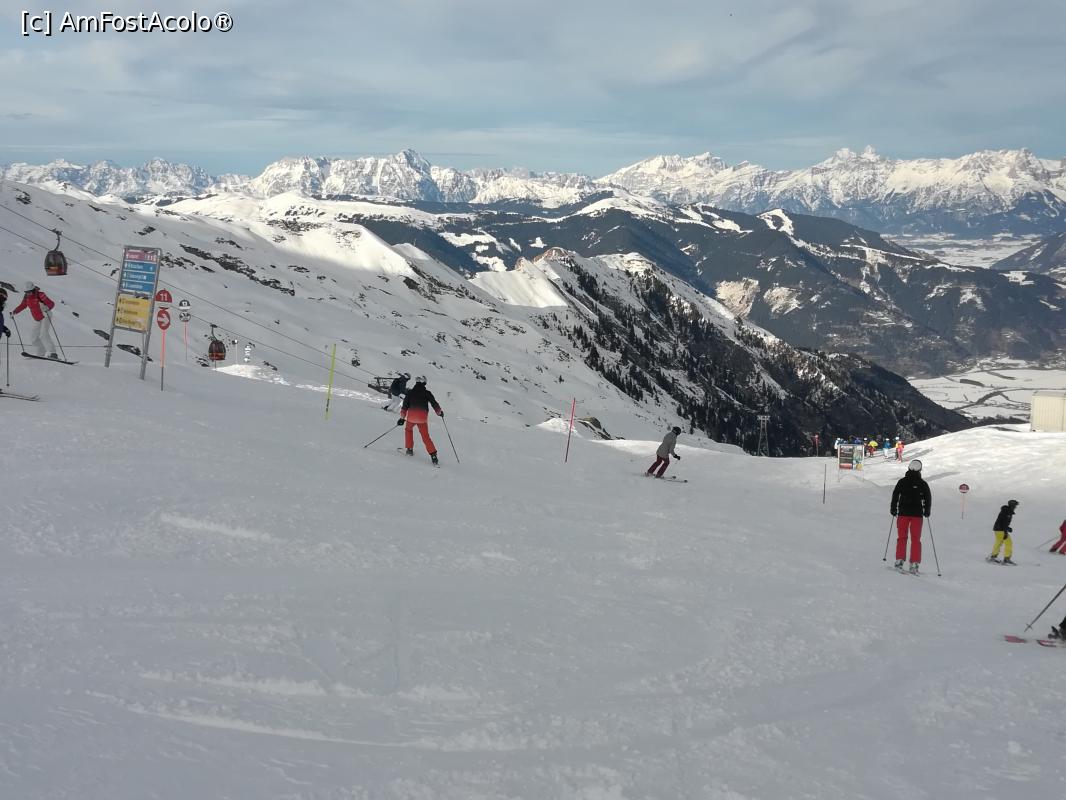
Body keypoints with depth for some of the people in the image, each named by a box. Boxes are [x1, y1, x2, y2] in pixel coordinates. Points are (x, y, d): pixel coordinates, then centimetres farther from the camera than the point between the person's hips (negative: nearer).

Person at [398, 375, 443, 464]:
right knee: (426, 437, 4)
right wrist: (439, 412, 23)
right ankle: (433, 455, -9)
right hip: (423, 418, 0)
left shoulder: (410, 393, 8)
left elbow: (405, 406, 5)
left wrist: (402, 417, 7)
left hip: (411, 417, 0)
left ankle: (409, 449, 24)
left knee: (408, 429, 31)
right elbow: (434, 403, 6)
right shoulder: (427, 393, 6)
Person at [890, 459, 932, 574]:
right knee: (916, 539, 4)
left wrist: (893, 509, 12)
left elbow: (895, 495, 1)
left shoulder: (902, 481, -1)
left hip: (903, 513, 0)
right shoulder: (923, 483, -2)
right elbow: (928, 498, 3)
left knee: (902, 537, 9)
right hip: (917, 514, 0)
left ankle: (899, 560, -2)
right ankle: (914, 564, -2)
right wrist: (927, 511, 16)